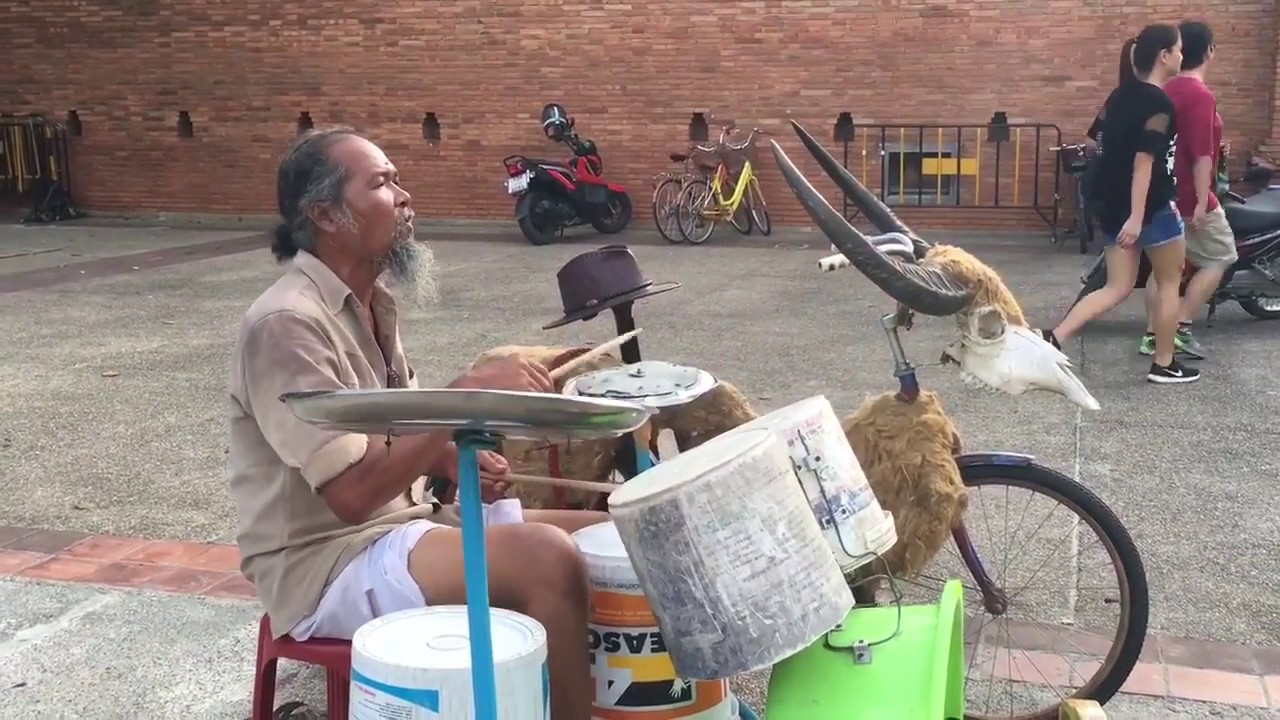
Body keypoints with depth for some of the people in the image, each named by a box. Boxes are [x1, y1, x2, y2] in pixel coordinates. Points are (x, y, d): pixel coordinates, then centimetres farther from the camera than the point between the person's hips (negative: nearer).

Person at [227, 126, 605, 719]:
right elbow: (353, 492, -26)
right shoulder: (287, 324, -20)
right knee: (548, 559, -28)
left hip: (398, 525, 9)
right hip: (326, 567, -9)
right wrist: (465, 396, -26)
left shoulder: (370, 300, 9)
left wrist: (452, 456, -2)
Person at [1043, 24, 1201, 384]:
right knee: (1170, 281, 11)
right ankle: (1164, 364, 19)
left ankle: (1053, 338, -7)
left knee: (1118, 287, 9)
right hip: (1149, 205, -8)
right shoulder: (1159, 104, -16)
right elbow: (1144, 161, -23)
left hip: (1110, 200, 8)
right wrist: (1137, 216, -26)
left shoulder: (1121, 94, 9)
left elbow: (1104, 143, 16)